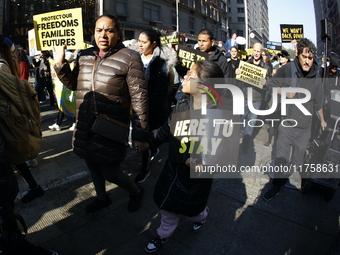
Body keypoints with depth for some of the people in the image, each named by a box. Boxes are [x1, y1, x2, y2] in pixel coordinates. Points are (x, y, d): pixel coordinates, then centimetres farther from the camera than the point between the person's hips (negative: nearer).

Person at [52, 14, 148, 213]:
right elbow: (73, 84, 18)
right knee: (92, 164, 21)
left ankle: (136, 192, 35)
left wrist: (141, 134, -17)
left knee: (110, 172, 3)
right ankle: (102, 198, 49)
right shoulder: (84, 56, 5)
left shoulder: (129, 58, -14)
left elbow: (139, 98, -16)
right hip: (85, 127, 7)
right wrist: (60, 64, 0)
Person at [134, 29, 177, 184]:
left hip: (151, 107, -6)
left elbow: (160, 89, -16)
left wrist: (150, 108, -19)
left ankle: (144, 170, 16)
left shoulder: (161, 62, -13)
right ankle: (154, 150, 48)